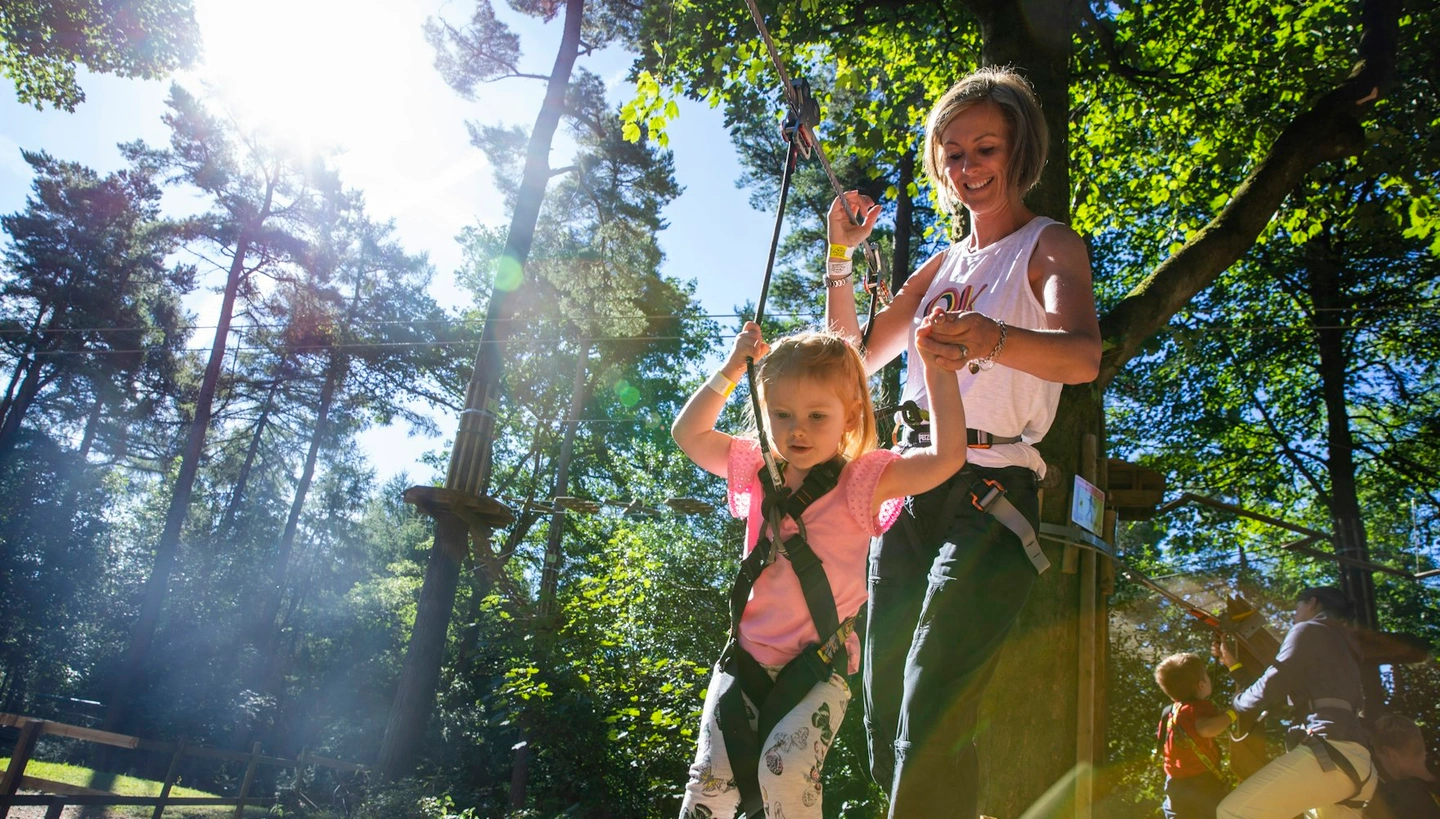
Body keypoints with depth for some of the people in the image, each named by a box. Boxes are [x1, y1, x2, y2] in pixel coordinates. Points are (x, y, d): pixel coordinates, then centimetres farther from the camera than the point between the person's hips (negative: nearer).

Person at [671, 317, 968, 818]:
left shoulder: (862, 480, -10)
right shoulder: (757, 469, 4)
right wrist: (732, 369, 4)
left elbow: (947, 456, -21)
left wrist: (935, 367, -21)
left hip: (819, 667, -4)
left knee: (785, 769, -25)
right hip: (746, 658, 4)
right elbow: (688, 433, 12)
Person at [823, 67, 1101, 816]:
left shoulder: (1048, 245, -1)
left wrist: (993, 340, -43)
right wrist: (841, 258, 5)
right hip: (911, 484, 6)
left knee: (932, 725, -16)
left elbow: (1083, 356, -22)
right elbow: (854, 359, 17)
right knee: (884, 715, 8)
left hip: (989, 496, -6)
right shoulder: (944, 265, 18)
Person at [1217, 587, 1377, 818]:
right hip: (1357, 762, 10)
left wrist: (1236, 702, 16)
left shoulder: (1309, 630, 4)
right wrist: (1235, 665, 42)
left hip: (1330, 752, -10)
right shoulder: (1340, 643, 30)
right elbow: (1290, 691, 34)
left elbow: (1271, 690, -3)